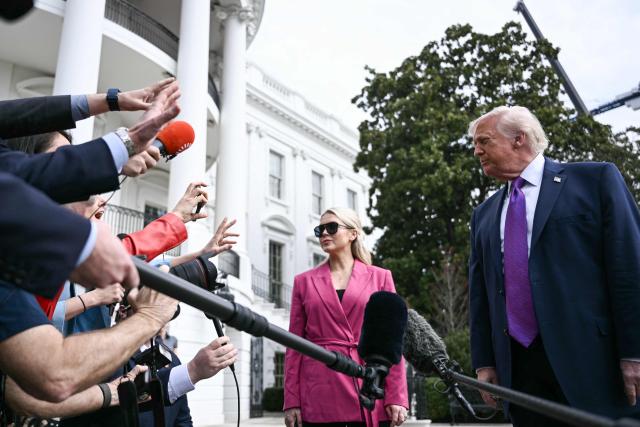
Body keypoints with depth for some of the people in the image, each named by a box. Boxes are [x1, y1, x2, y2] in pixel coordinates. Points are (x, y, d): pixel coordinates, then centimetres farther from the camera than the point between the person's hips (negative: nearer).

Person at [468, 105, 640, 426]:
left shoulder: (595, 179, 2)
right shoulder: (484, 215, 16)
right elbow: (480, 293, 15)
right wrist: (484, 362, 8)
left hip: (594, 361, -4)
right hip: (518, 369, 5)